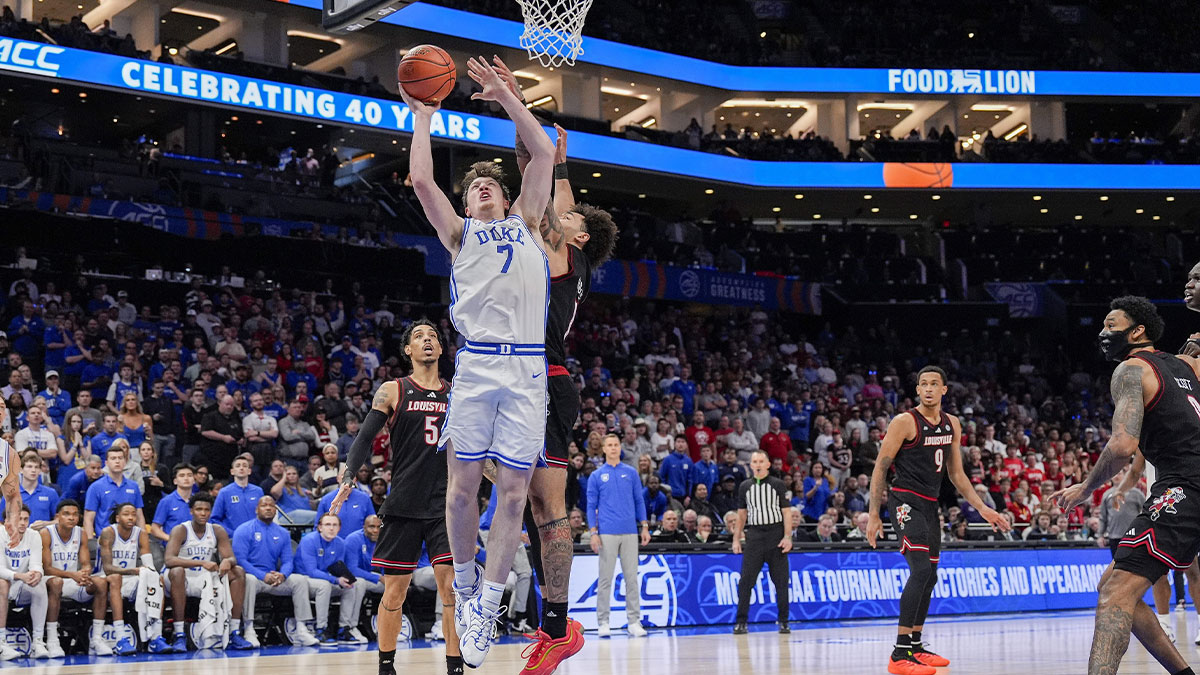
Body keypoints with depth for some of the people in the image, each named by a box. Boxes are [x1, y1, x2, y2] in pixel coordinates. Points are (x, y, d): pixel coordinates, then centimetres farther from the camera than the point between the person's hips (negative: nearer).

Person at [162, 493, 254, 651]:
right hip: (181, 579, -5)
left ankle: (234, 634, -14)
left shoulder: (218, 531, 1)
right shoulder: (180, 530, -15)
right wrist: (202, 563, -39)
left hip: (203, 580, 5)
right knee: (177, 571, -38)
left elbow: (231, 558, -3)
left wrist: (227, 561, -30)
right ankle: (179, 635, -37)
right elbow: (168, 560, -30)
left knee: (238, 572, -11)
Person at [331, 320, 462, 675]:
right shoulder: (392, 391, 4)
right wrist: (349, 478, -16)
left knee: (452, 587, -9)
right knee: (394, 592, 4)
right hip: (403, 505, -1)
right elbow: (365, 438, -1)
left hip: (446, 504, 1)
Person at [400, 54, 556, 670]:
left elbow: (543, 153, 16)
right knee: (463, 485, 0)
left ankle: (486, 609, 3)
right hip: (477, 364, -1)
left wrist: (505, 95, 17)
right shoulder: (460, 232, 18)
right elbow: (421, 180, 5)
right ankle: (464, 583, 20)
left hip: (528, 370, 1)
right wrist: (422, 120, 15)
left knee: (513, 491, -3)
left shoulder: (525, 223, 23)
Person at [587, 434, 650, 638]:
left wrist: (644, 527, 5)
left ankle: (634, 621, 5)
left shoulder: (631, 473, 10)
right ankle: (602, 622, 5)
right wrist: (593, 532, -4)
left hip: (630, 532, 2)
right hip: (607, 534, -2)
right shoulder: (596, 476, 5)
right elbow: (591, 505, 4)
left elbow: (639, 501, 13)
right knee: (605, 578, 0)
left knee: (632, 577, 2)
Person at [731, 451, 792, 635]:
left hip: (776, 536, -1)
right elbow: (741, 515, 14)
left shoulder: (777, 485, 3)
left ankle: (783, 621, 9)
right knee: (746, 580, -5)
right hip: (754, 535, 1)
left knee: (781, 581, 1)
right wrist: (736, 539, 8)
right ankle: (741, 622, 0)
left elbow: (786, 513, 1)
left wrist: (787, 537, -9)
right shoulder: (745, 486, 10)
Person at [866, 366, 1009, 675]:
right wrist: (873, 515, -13)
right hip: (905, 501, -8)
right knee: (922, 570, -22)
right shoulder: (905, 422, -10)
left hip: (930, 505, 8)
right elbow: (880, 468, -9)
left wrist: (982, 508, 11)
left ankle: (915, 646, 28)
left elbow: (956, 473, 18)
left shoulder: (952, 424, 10)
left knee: (928, 577, 14)